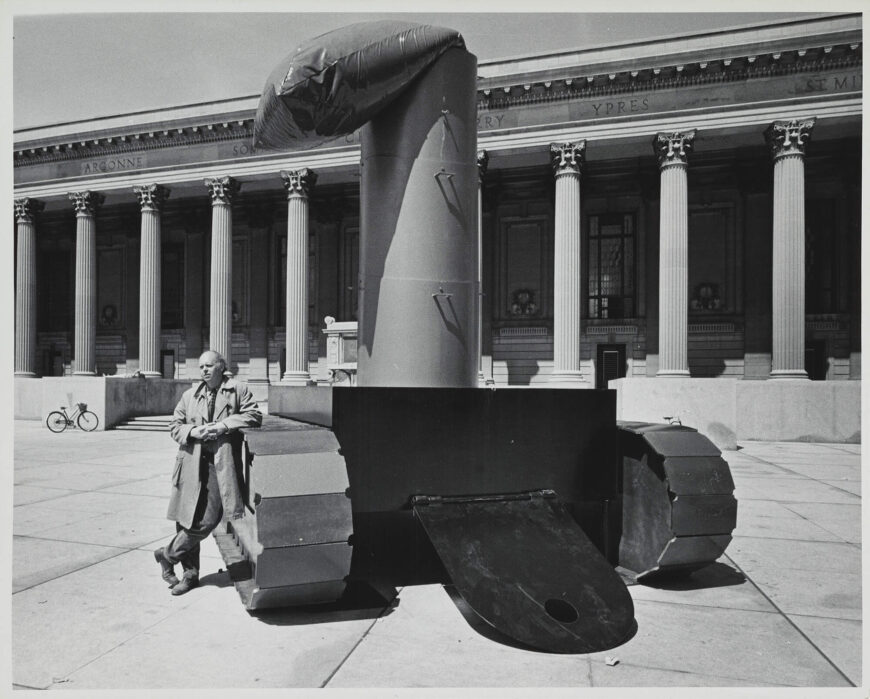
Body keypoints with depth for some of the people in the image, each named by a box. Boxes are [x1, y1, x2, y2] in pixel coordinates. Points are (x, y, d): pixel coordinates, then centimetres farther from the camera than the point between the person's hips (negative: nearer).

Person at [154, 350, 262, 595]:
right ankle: (190, 573, 20)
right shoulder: (190, 395, 18)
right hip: (192, 463, 4)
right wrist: (193, 431, -4)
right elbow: (174, 425, 16)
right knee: (186, 518, 5)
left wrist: (224, 425, -12)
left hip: (220, 462, -3)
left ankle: (168, 555, 15)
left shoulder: (238, 389, 7)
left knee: (208, 519, -9)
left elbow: (254, 416, -2)